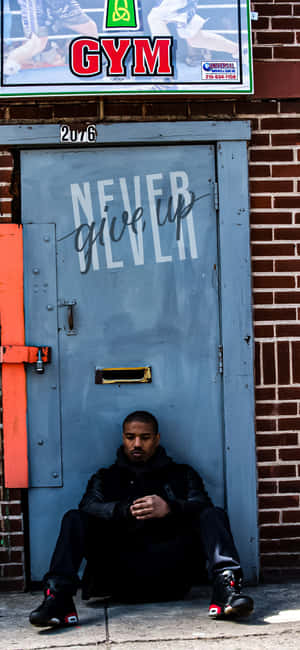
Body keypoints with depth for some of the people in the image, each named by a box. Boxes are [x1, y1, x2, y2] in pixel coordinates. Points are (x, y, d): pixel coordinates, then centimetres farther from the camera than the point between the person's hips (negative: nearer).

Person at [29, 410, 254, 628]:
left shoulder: (182, 474, 23)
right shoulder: (105, 478, 23)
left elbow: (202, 507, 2)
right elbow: (89, 508, 1)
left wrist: (170, 509, -21)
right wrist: (126, 511, -20)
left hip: (171, 578, 0)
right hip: (122, 578, 0)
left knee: (214, 515, -16)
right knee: (75, 519, -15)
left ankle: (225, 587, -40)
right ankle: (59, 598, -33)